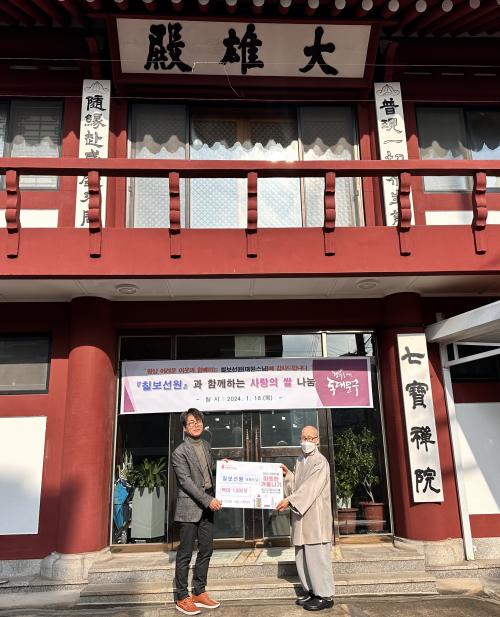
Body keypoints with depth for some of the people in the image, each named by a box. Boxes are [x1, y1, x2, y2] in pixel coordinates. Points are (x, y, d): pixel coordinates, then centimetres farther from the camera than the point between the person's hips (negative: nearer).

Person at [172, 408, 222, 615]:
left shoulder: (206, 445, 9)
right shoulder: (179, 452, -13)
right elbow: (186, 482, -17)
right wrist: (208, 501, -20)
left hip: (207, 506, 7)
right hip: (189, 507, -7)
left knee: (206, 550, 13)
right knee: (185, 554, 2)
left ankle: (199, 593, 26)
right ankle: (182, 598, 15)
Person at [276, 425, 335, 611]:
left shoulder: (320, 462, -11)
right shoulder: (299, 461, 13)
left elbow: (310, 487, -19)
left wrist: (289, 500, -24)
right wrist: (288, 475, 3)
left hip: (315, 516, -8)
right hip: (301, 515, 8)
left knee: (316, 554, -4)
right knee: (302, 556, 12)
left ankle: (325, 595, 5)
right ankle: (311, 590, 25)